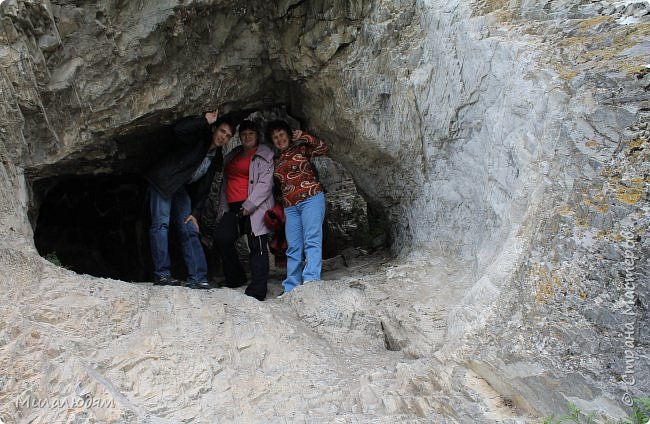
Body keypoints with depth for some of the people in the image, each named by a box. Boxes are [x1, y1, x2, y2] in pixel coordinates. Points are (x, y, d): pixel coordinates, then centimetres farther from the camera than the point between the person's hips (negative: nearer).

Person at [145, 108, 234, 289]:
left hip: (181, 189, 7)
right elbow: (179, 129, -31)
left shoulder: (217, 159, 9)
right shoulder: (197, 139, -8)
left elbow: (204, 187, 10)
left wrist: (194, 212, 4)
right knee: (161, 223, -15)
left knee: (189, 230, -2)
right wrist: (205, 120, -31)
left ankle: (197, 278, -5)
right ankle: (162, 274, -14)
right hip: (163, 181, -7)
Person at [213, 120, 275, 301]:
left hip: (255, 207, -6)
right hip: (234, 208, 7)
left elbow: (265, 184, -8)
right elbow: (225, 184, 25)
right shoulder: (232, 156, 24)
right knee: (221, 238, -6)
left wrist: (248, 206, -14)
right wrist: (222, 210, 17)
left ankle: (257, 291, -9)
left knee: (257, 246, -8)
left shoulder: (265, 155, 3)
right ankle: (236, 277, 12)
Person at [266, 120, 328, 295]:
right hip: (289, 207, 5)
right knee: (293, 248, 2)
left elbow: (323, 148, -5)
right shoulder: (276, 161, 22)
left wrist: (304, 137, -7)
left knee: (312, 241, -15)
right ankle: (291, 289, 3)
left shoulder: (301, 149, 9)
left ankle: (311, 282, -22)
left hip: (311, 198, -5)